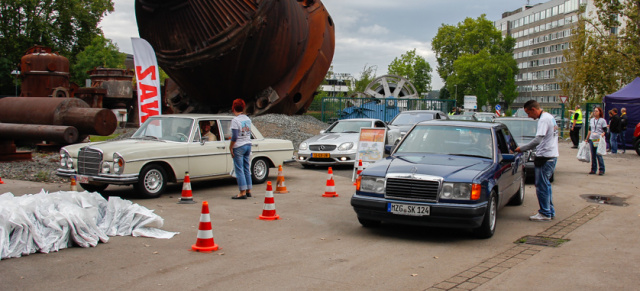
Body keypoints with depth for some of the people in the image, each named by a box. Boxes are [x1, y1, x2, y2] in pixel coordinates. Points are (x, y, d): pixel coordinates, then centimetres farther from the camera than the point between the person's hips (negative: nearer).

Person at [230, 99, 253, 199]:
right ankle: (248, 190, 17)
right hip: (248, 145, 7)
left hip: (239, 147, -7)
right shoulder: (248, 119, 8)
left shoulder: (235, 120, -15)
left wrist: (231, 147, -9)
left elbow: (234, 137, -18)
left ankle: (243, 192, -3)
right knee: (246, 169, 13)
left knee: (239, 170, -2)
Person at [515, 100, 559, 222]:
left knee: (542, 185, -4)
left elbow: (538, 140, -26)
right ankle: (550, 211, 22)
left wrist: (521, 149, -19)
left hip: (545, 157, -10)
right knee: (546, 184, 16)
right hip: (552, 156, 10)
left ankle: (545, 213, 1)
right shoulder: (550, 117, 16)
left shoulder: (544, 119, -16)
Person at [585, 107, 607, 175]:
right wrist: (587, 139, 21)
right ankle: (593, 169, 13)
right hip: (592, 139, 5)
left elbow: (605, 130, -3)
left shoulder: (602, 120, -1)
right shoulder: (591, 120, 15)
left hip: (599, 140, -5)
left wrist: (603, 134, -24)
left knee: (599, 155, -10)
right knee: (593, 155, 6)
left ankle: (601, 170, -2)